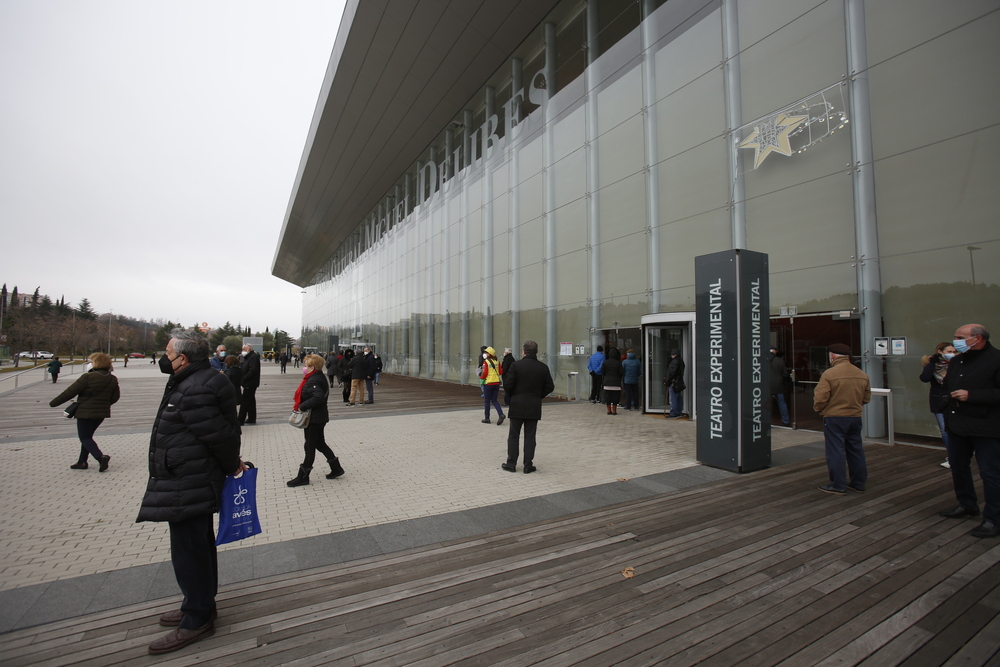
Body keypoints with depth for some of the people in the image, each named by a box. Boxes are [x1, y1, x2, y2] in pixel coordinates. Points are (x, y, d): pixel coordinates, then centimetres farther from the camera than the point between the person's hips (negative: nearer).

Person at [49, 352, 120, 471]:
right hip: (102, 413, 7)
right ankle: (82, 462, 25)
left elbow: (70, 392, -12)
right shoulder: (113, 379, 2)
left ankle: (100, 457, -17)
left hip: (86, 412, -7)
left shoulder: (88, 377, -17)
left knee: (85, 438, 3)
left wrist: (54, 402, 0)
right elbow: (115, 397, 7)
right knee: (87, 436, 21)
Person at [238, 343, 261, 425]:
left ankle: (241, 420, -3)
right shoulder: (248, 357, 18)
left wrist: (243, 379, -21)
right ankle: (252, 418, 21)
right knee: (251, 401, 14)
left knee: (244, 402, -7)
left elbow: (252, 371, -23)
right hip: (249, 384, 10)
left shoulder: (254, 357, -15)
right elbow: (244, 369, 19)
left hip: (250, 384, -10)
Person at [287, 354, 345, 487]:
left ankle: (303, 477, 15)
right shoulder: (319, 377, 10)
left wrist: (302, 406, -26)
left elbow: (318, 397, -35)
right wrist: (302, 406, 7)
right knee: (319, 443, 19)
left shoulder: (313, 381, -21)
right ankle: (336, 468, 26)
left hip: (314, 419, -10)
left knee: (309, 447, 1)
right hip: (319, 417, 10)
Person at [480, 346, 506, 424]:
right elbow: (500, 372, 8)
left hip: (488, 383, -5)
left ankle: (487, 418, 12)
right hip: (497, 383, 5)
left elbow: (485, 373, -15)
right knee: (494, 400, 13)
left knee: (487, 401, 7)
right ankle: (501, 414, -6)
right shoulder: (497, 361, 5)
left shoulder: (486, 362, -11)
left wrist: (481, 378, 2)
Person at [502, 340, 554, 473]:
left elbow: (508, 384, -12)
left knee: (513, 435, 9)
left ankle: (511, 464, 13)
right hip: (534, 406, 2)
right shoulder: (543, 368, 1)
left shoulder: (516, 365, -9)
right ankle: (528, 465, 12)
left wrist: (511, 396, 7)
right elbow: (550, 387, 3)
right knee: (530, 436, 9)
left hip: (517, 405, -2)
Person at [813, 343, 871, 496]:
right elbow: (867, 397, 12)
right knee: (856, 450, 15)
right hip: (856, 417, 6)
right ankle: (859, 483, 25)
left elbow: (820, 398, -17)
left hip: (834, 418, -6)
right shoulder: (862, 374, 5)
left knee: (836, 452, 0)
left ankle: (838, 486, 5)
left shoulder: (829, 374, -16)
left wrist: (818, 408, 3)